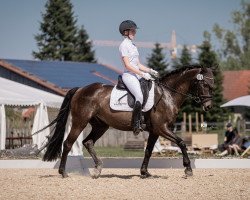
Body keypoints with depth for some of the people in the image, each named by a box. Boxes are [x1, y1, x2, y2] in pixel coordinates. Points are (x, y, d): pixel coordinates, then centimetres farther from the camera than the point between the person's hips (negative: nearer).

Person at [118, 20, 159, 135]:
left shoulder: (133, 46, 21)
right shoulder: (124, 45, -6)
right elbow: (127, 65, -14)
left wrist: (150, 71, 6)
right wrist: (143, 74, -17)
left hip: (137, 75, 10)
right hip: (129, 75, -10)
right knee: (140, 97, -28)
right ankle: (136, 125, -28)